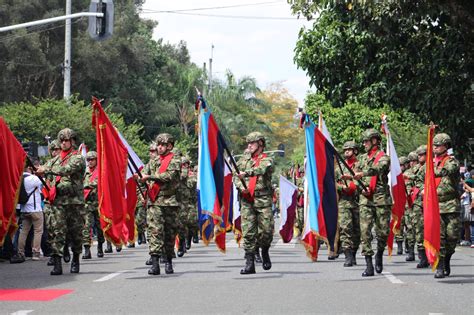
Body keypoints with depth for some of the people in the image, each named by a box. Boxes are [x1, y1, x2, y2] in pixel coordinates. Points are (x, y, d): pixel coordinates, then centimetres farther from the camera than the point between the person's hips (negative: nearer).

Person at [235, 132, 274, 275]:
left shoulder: (267, 160, 3)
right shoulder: (243, 159, 16)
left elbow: (261, 169, -18)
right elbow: (236, 178, 13)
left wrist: (246, 172, -31)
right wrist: (241, 187, -7)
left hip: (263, 200, -2)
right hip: (246, 200, 3)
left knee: (266, 230, -5)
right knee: (248, 232, -5)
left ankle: (265, 252, 24)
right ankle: (249, 263, -5)